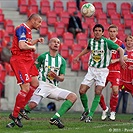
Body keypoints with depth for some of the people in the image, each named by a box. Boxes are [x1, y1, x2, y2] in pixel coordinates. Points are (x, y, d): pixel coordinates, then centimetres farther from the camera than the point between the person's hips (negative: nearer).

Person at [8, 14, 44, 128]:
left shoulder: (28, 30, 15)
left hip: (28, 60, 10)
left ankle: (21, 108, 22)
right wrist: (32, 47, -9)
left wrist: (37, 40, 13)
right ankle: (14, 115, -2)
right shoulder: (22, 29, -15)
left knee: (35, 83, 11)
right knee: (26, 88, -13)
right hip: (19, 60, -10)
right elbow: (22, 46, -26)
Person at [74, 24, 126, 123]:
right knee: (82, 91, -4)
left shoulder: (107, 42, -11)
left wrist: (121, 59, -24)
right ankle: (86, 110, 19)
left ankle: (90, 115, -7)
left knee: (98, 93, -13)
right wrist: (78, 56, 30)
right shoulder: (91, 41, 4)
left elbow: (120, 49, -7)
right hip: (91, 69, 4)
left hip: (102, 71, -4)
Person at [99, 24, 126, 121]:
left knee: (115, 90, -18)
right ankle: (104, 109, 18)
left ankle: (113, 112, 1)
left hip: (115, 70, -3)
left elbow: (124, 57, 0)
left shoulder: (120, 44, -1)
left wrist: (115, 60, -14)